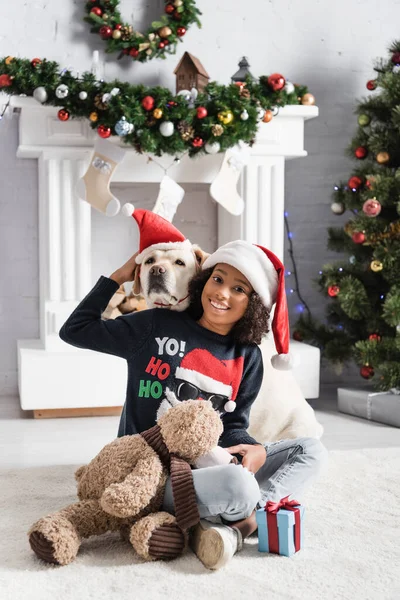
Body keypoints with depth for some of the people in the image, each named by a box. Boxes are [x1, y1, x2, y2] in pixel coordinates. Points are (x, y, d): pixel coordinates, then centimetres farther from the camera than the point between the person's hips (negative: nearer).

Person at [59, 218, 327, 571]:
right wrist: (118, 277, 6)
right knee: (238, 486, -37)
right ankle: (251, 516, -3)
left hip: (208, 462, 6)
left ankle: (234, 522, -23)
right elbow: (75, 331, 4)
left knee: (310, 451, -5)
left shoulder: (248, 357, 7)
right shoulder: (155, 326, -1)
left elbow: (234, 426, 9)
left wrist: (253, 449, -14)